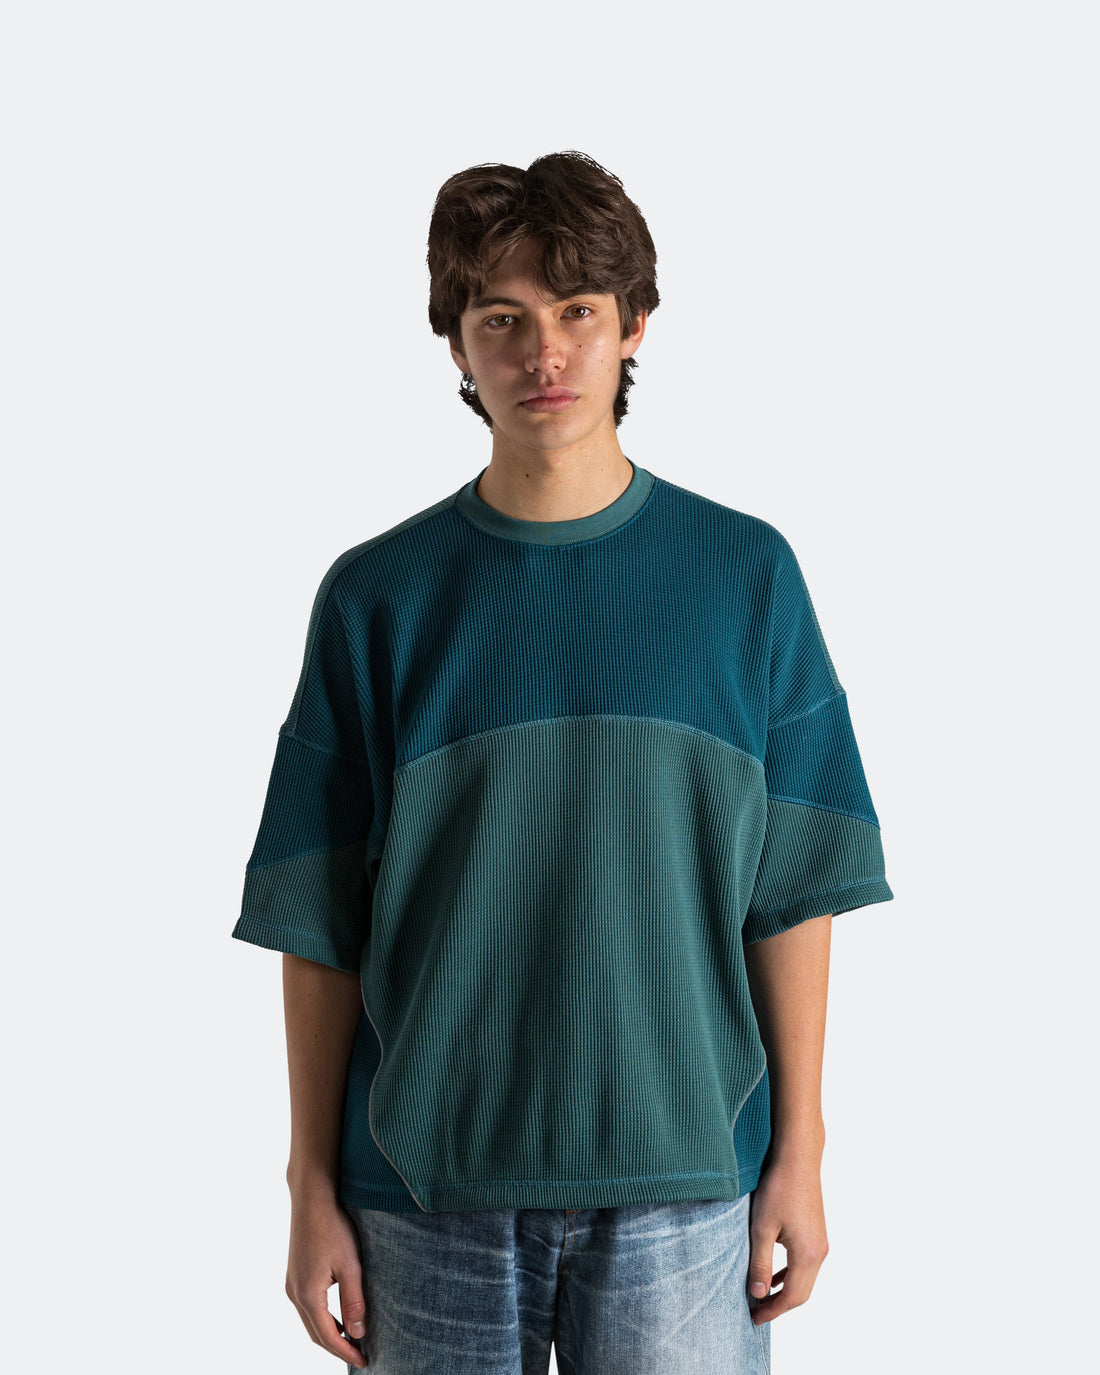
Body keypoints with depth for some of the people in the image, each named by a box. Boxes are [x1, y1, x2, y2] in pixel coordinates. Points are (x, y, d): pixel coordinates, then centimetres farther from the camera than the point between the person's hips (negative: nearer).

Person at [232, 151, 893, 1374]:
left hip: (682, 1172, 0)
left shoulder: (745, 576, 0)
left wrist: (799, 1152, 0)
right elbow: (316, 923, 0)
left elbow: (792, 889, 1)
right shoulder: (377, 597, -1)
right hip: (428, 1184, 0)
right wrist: (312, 1189, -1)